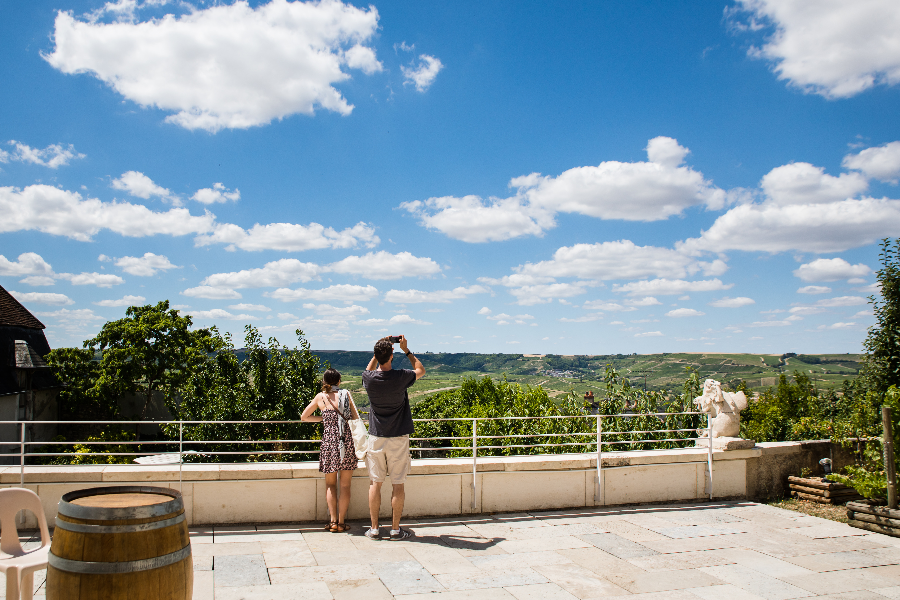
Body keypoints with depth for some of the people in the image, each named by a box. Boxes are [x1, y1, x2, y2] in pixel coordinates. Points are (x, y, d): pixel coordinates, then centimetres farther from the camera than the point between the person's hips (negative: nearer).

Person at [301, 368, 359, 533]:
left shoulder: (320, 397, 6)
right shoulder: (346, 394, 2)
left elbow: (304, 417, 17)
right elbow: (356, 418, 2)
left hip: (329, 440, 1)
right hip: (347, 440, 0)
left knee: (330, 484, 15)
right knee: (345, 485, 8)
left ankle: (333, 521, 7)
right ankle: (341, 522, 8)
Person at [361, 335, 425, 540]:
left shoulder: (369, 379, -8)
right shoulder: (401, 377, -14)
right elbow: (421, 370, 8)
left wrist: (379, 351, 12)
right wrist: (406, 350, 8)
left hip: (376, 437, 2)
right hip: (398, 438, -2)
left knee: (375, 483, 8)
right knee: (398, 484, 5)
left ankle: (374, 529, 12)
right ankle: (396, 529, 11)